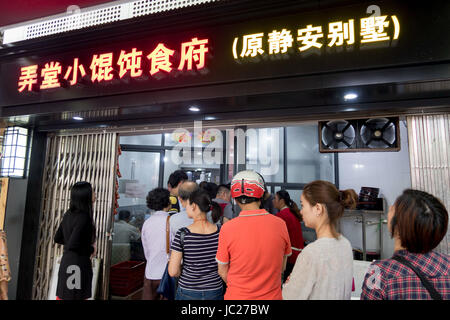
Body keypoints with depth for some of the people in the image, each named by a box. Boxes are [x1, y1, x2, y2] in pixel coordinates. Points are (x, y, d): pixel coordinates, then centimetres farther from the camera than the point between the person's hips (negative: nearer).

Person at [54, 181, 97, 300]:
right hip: (79, 264, -8)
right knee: (79, 297, 6)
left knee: (62, 296, 17)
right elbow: (72, 245, -25)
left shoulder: (68, 214, 3)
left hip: (66, 262, 8)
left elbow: (57, 238, 11)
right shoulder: (83, 217, -22)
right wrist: (91, 249, -9)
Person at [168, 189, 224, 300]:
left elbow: (173, 272, -15)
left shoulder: (182, 234, -18)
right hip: (215, 291, 2)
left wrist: (185, 268, 4)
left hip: (188, 292, -1)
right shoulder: (220, 232, -11)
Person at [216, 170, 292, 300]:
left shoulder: (227, 228, -19)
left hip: (237, 295, -2)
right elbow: (282, 268, -1)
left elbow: (223, 272, -7)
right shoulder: (280, 224, -14)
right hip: (272, 295, 2)